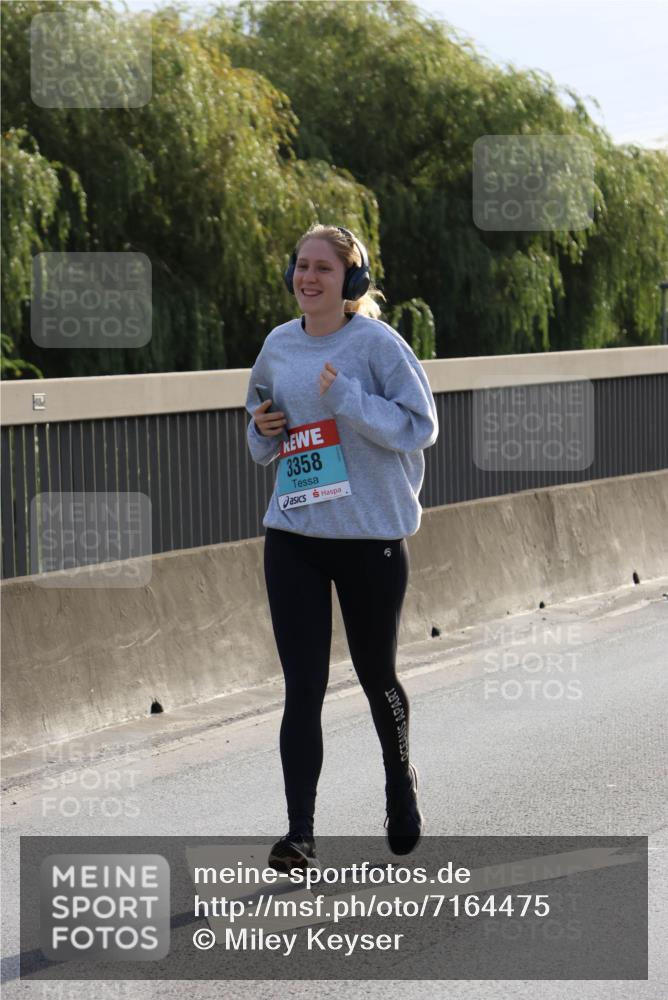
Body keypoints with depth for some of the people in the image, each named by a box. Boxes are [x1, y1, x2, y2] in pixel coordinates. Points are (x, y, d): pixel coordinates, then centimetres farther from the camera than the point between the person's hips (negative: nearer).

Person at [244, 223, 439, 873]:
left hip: (371, 536, -3)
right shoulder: (278, 345, 7)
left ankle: (400, 782, 41)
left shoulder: (377, 343, -8)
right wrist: (264, 432, -3)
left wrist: (346, 397, -23)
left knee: (376, 675, 13)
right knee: (302, 686, -3)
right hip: (292, 536, 3)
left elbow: (420, 426, -13)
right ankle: (300, 831, -4)